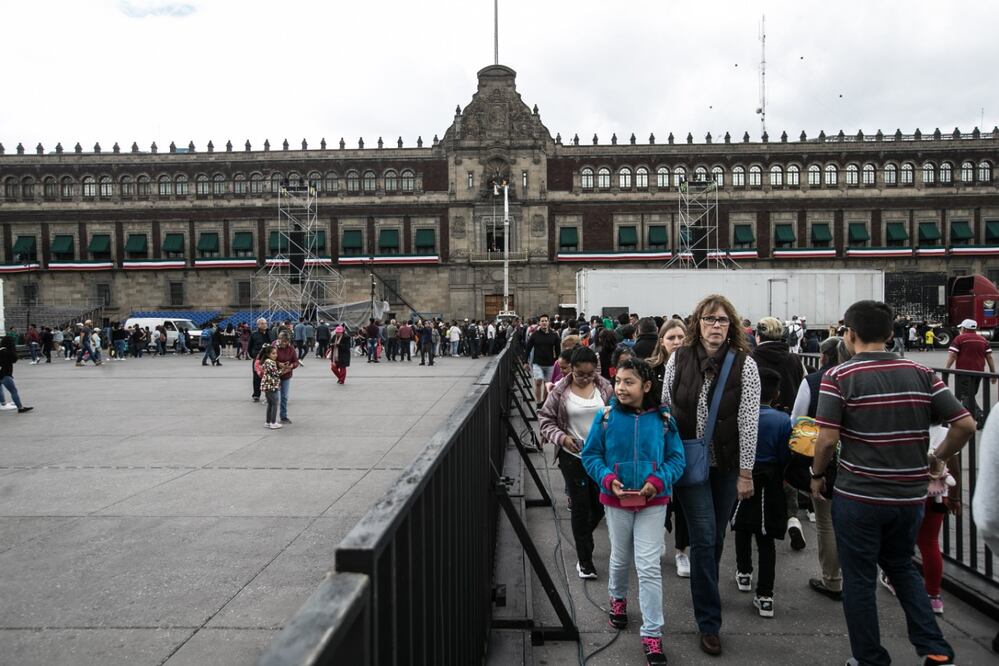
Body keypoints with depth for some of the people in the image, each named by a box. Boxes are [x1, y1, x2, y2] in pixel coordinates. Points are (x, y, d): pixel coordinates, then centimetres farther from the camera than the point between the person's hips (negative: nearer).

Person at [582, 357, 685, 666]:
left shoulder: (663, 419, -9)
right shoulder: (606, 417, -9)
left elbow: (676, 458, -4)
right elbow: (590, 455, -3)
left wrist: (658, 481, -20)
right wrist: (607, 478, -19)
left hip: (653, 502, -1)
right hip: (616, 501, 1)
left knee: (649, 567, -3)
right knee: (620, 557, 20)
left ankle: (652, 634, 8)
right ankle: (618, 598, 50)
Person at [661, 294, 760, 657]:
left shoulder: (744, 364, -8)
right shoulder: (678, 359, -4)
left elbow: (748, 422, -9)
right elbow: (664, 408, 3)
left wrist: (746, 474, -8)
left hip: (726, 464, 1)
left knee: (716, 537, 13)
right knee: (704, 537, -3)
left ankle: (705, 595, 38)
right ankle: (709, 623, 7)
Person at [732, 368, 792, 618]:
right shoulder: (783, 420, -11)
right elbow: (785, 457, -6)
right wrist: (781, 479, 12)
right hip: (770, 485, 0)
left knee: (742, 530, 22)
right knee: (766, 539, 5)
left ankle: (744, 574, 38)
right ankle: (765, 596, 4)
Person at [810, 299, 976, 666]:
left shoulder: (839, 377, -12)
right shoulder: (922, 374, 0)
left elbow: (827, 439, -16)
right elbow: (966, 425, -2)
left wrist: (817, 475, 1)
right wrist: (938, 458, 14)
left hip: (857, 497, -4)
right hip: (911, 495, 5)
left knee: (859, 579, 11)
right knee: (902, 567, 27)